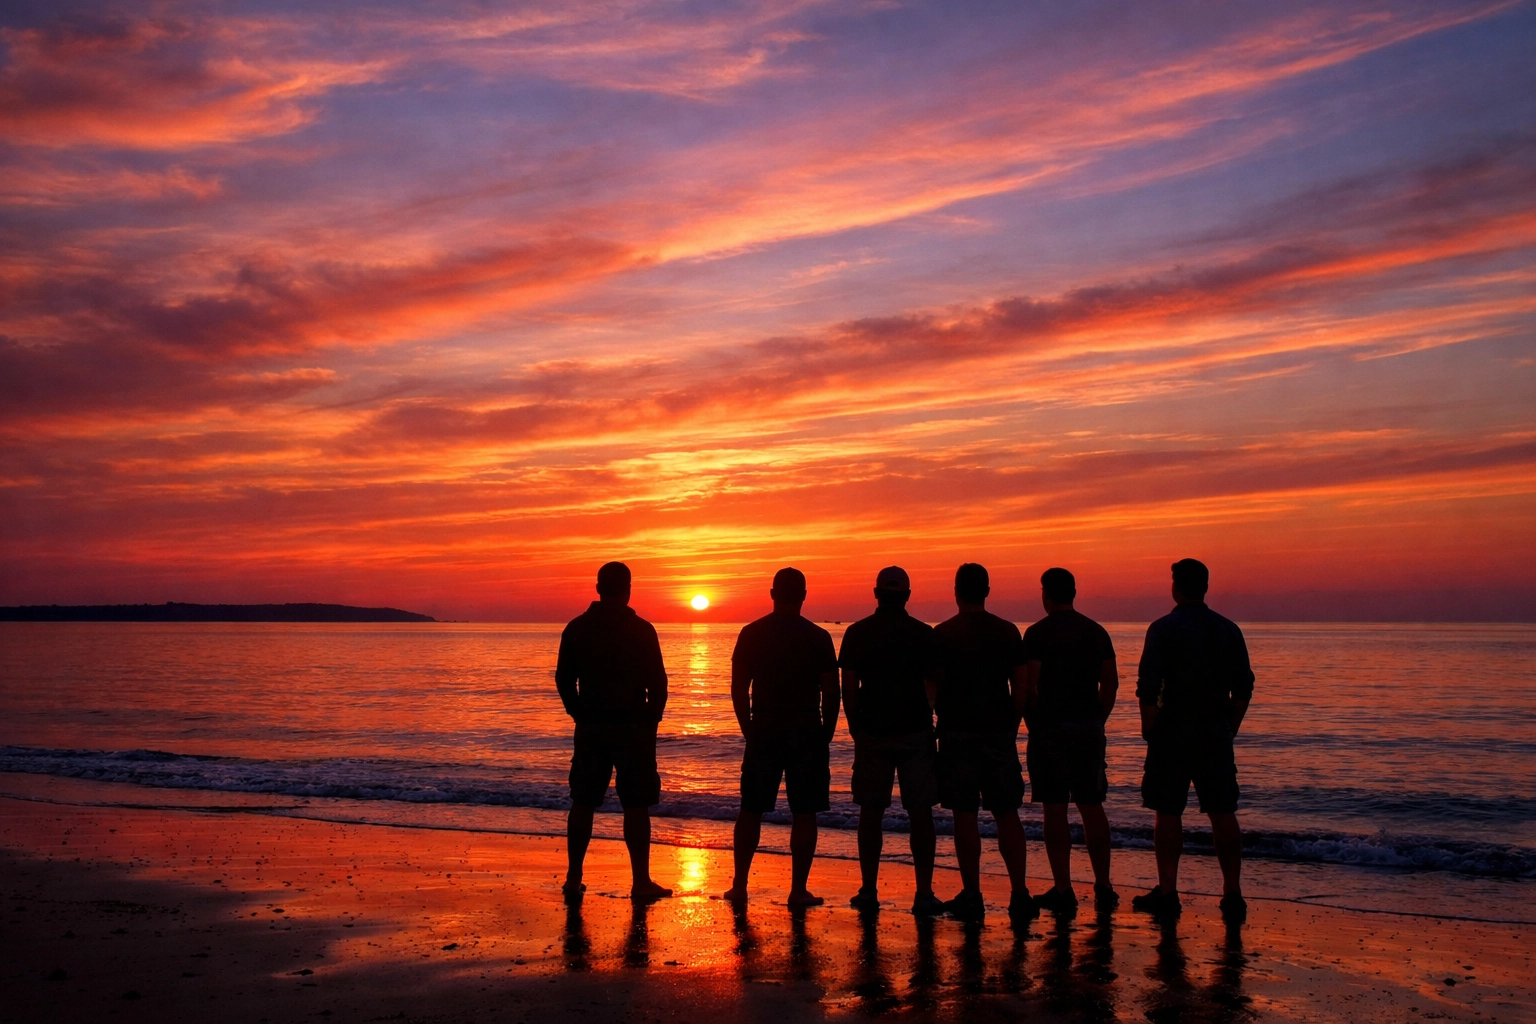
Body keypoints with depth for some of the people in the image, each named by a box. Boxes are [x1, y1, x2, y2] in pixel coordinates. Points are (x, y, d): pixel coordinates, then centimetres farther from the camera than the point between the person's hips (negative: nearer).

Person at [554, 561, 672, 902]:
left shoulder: (576, 628, 3)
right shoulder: (642, 630, -7)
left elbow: (564, 679, 7)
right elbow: (657, 682, -7)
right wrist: (652, 718, 7)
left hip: (590, 727, 3)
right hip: (633, 727, -3)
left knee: (583, 803, 11)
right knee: (636, 806, 0)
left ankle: (573, 878, 14)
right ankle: (641, 882, 1)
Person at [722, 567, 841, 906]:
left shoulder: (751, 634, 1)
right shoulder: (818, 637, -4)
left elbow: (738, 688, 2)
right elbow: (832, 693, -4)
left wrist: (749, 731, 12)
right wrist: (826, 736, 8)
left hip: (763, 733, 2)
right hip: (807, 734, -2)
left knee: (751, 811, 11)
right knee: (803, 814, 4)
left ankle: (739, 885, 13)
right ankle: (798, 890, 5)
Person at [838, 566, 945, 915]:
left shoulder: (857, 633, 1)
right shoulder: (923, 633, -1)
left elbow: (848, 687, 1)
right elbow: (934, 686, -1)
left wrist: (855, 728, 10)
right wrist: (933, 723, 12)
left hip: (872, 732, 1)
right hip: (915, 732, -1)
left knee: (871, 811, 7)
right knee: (920, 812, 3)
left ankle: (869, 891, 11)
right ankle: (924, 894, 1)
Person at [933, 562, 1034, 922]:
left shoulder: (942, 634, -4)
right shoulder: (1008, 632, 2)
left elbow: (933, 689, -5)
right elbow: (1020, 690, 2)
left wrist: (941, 724, 9)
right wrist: (1011, 727, 12)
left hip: (957, 732, -2)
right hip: (999, 732, 2)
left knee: (965, 815, 3)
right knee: (1007, 814, 8)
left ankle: (972, 896, 5)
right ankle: (1019, 894, 5)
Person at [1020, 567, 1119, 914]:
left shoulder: (1038, 633, -7)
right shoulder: (1096, 631, 9)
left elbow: (1029, 686, -12)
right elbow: (1111, 683, 9)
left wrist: (1032, 724, 0)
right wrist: (1097, 722, 15)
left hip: (1051, 728, -5)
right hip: (1089, 728, 5)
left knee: (1055, 809, 0)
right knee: (1092, 807, 11)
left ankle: (1062, 890, 2)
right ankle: (1103, 888, 14)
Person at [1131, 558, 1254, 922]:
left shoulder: (1163, 629, -7)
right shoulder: (1228, 629, 6)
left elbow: (1148, 687, -12)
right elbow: (1243, 688, 6)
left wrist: (1149, 730, -1)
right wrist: (1229, 729, 14)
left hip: (1173, 732, -4)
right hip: (1216, 734, 4)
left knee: (1168, 814, 4)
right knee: (1223, 814, 8)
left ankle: (1167, 893, 7)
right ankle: (1233, 895, 9)